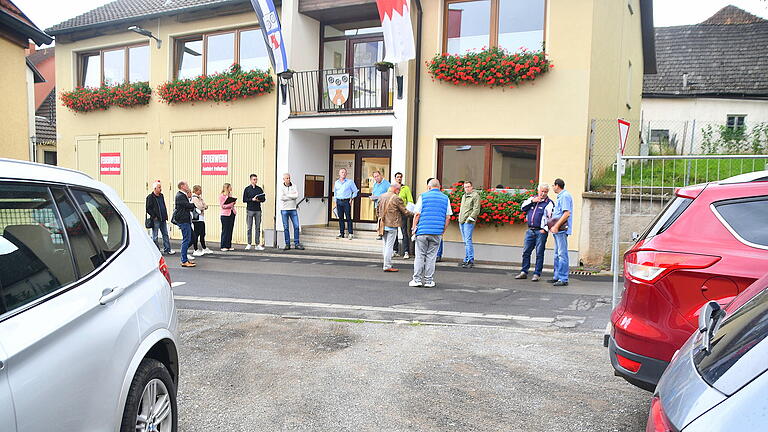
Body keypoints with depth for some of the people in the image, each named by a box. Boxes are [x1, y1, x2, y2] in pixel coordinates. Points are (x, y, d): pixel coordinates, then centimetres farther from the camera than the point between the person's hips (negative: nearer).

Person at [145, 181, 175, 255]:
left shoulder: (161, 196, 13)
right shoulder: (150, 197, -9)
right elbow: (148, 208, -13)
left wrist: (165, 215, 12)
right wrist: (154, 216, -16)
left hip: (163, 219, 7)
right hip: (155, 220, -7)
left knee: (165, 235, 9)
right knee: (155, 236, 3)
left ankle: (167, 250, 14)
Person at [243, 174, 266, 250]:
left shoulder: (259, 189, 11)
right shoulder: (247, 189, 3)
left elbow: (263, 199, 10)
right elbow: (244, 200, -2)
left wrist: (259, 200, -10)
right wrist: (252, 199, -14)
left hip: (258, 210, 3)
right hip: (250, 210, -2)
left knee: (258, 227, 2)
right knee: (249, 227, -1)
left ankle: (257, 244, 6)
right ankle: (249, 244, 5)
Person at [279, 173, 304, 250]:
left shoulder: (294, 186, 6)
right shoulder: (281, 187, 0)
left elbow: (296, 196, -9)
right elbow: (282, 198, -13)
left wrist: (287, 195, -10)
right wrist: (292, 196, -8)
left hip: (293, 209, 2)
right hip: (284, 209, -2)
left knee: (296, 226, -1)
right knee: (286, 227, 3)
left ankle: (297, 243, 6)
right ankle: (287, 244, 10)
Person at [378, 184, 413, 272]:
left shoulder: (381, 196, 8)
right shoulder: (397, 198, -13)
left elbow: (379, 210, 16)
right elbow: (405, 212, -7)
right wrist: (413, 214, 9)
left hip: (383, 224, 7)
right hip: (392, 225, -7)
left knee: (385, 245, 15)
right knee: (389, 246, -3)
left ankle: (387, 264, 22)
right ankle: (387, 266, 0)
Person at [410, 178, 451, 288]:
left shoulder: (423, 196, 2)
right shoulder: (445, 198, 9)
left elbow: (417, 214, -2)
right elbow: (448, 217, 7)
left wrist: (414, 228, 7)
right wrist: (443, 231, 16)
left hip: (423, 230, -2)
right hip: (437, 232, 2)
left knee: (420, 256, 4)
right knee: (431, 256, 6)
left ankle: (417, 279, 4)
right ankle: (429, 281, 8)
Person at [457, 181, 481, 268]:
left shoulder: (475, 195, -5)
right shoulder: (464, 196, 21)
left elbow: (476, 209, -12)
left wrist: (469, 218, -15)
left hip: (468, 222, -8)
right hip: (461, 221, 8)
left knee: (468, 241, -12)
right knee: (465, 242, 9)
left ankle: (471, 260, -11)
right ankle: (466, 260, 13)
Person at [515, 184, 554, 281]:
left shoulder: (549, 203, -1)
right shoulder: (532, 198, 14)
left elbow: (551, 218, -7)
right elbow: (523, 208, 6)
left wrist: (545, 229, -16)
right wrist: (532, 201, -6)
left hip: (541, 231, -5)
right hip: (530, 230, 5)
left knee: (539, 254, -1)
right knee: (526, 252, 7)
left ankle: (537, 274, 5)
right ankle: (524, 272, 15)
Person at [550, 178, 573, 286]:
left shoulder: (565, 196, -11)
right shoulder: (560, 196, 21)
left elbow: (566, 213, -20)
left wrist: (556, 226, -20)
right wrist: (552, 226, 17)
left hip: (562, 229, -11)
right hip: (558, 230, 11)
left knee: (562, 254, -10)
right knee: (557, 254, 15)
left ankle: (563, 279, -8)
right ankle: (557, 276, 23)